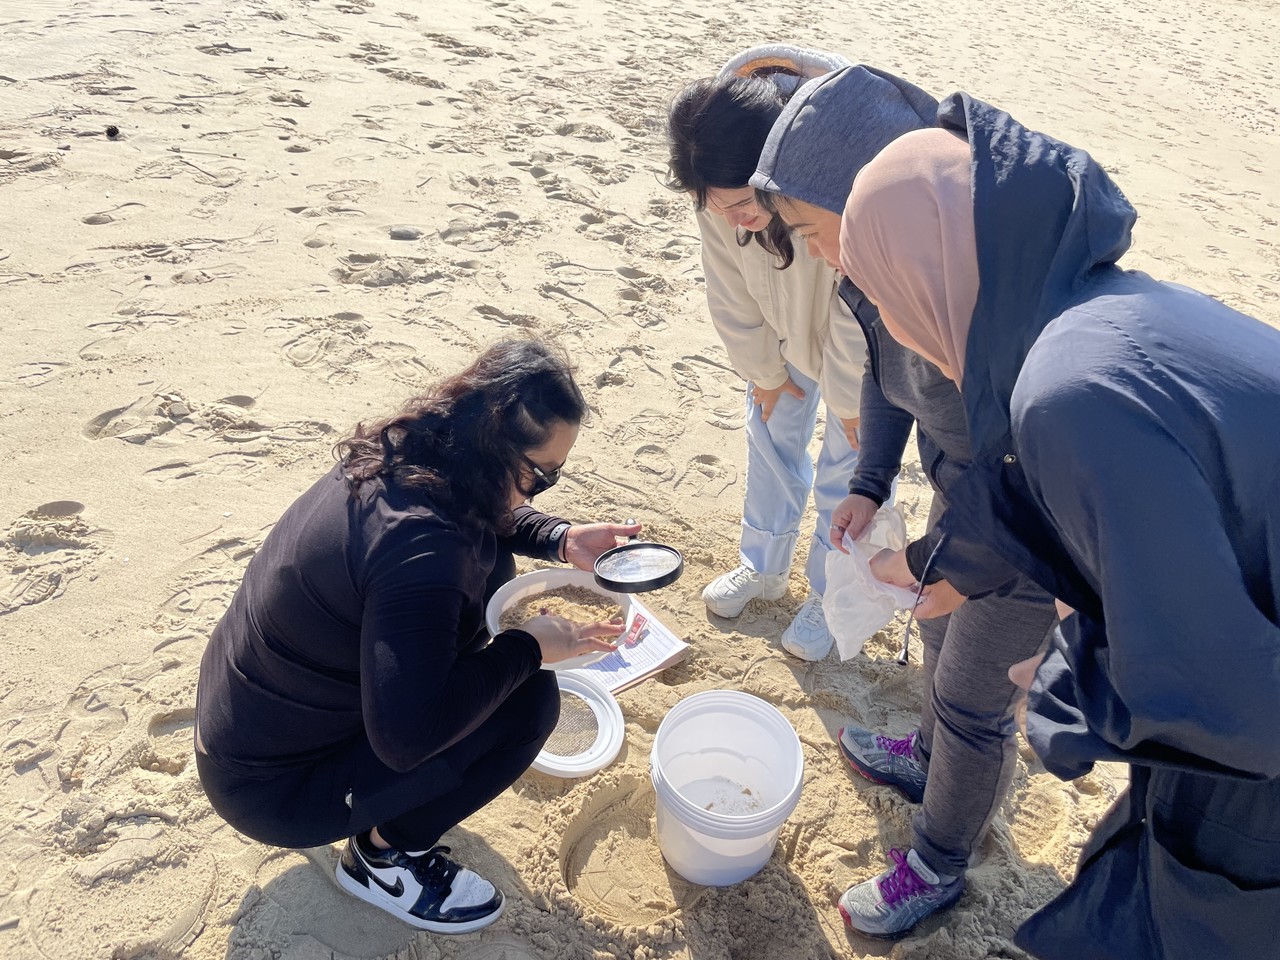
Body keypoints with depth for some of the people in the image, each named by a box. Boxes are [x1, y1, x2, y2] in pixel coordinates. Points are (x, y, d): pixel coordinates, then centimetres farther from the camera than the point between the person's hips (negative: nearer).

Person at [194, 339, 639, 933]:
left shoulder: (401, 456, -8)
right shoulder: (420, 546, -35)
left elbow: (485, 516, 14)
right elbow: (407, 736, -38)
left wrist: (561, 540, -4)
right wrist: (529, 648, -26)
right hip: (270, 789, -9)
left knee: (490, 565, 4)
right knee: (529, 700, -19)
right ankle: (385, 855, 3)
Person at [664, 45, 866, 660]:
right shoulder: (723, 178, -28)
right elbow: (730, 286, -12)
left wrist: (852, 400, -14)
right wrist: (762, 369, -2)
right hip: (781, 309, 5)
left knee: (849, 457, 4)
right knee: (772, 431, 15)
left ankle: (830, 595, 27)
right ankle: (764, 566, 36)